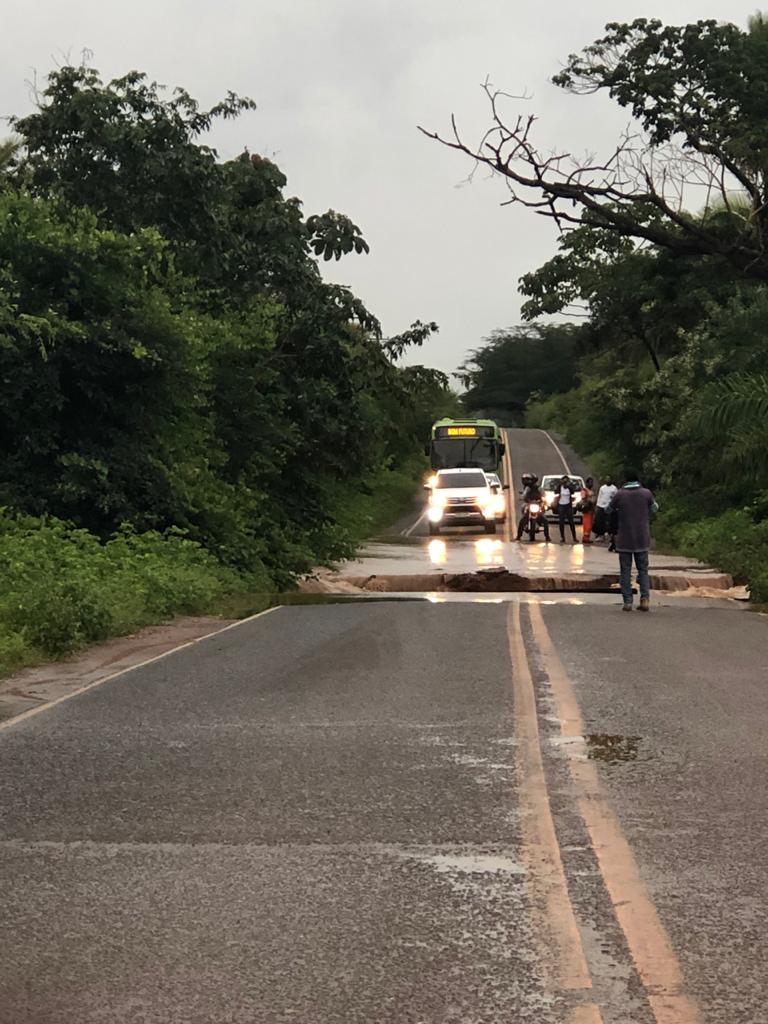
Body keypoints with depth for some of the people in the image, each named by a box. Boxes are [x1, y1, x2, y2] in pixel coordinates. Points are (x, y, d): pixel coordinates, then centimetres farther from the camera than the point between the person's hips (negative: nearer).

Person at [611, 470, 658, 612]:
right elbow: (654, 507, 14)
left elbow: (609, 510, 7)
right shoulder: (646, 493, -3)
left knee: (625, 571, 5)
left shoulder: (620, 494, -8)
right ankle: (645, 598, -5)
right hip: (642, 539, 2)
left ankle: (627, 602, -1)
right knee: (643, 570, 11)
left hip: (624, 539, -1)